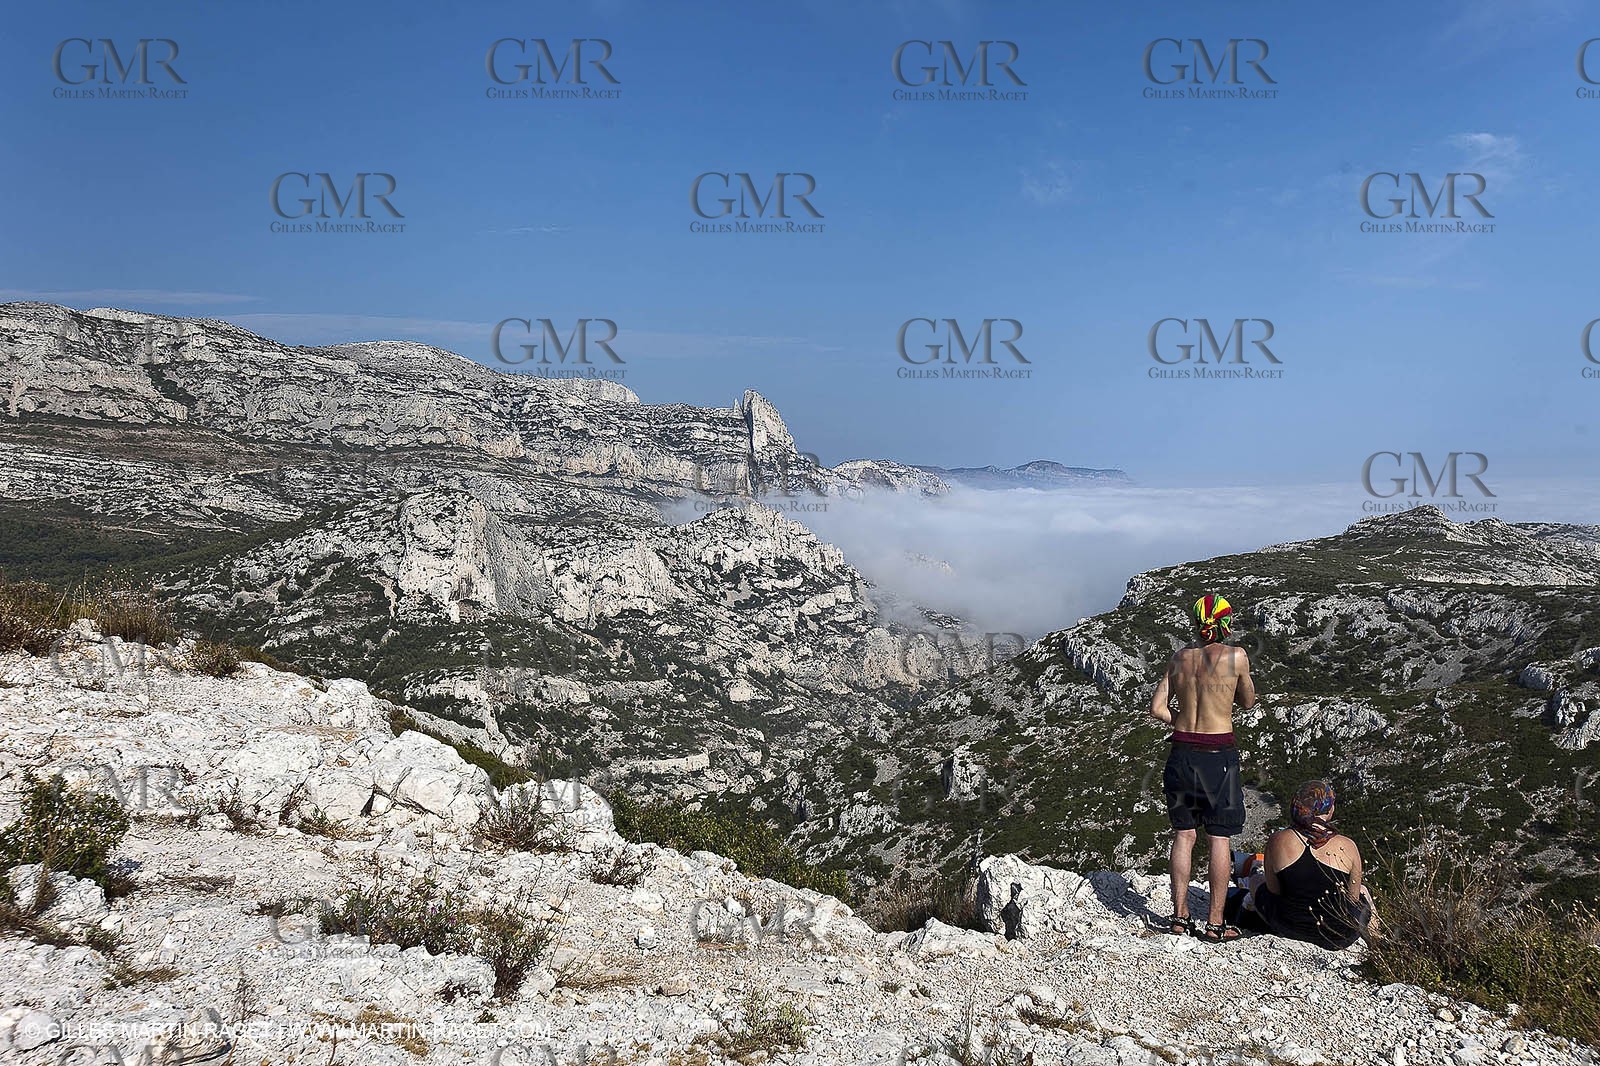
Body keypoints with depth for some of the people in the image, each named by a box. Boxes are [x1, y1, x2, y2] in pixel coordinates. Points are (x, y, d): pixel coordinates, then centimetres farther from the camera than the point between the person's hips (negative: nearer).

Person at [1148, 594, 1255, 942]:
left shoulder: (1181, 655, 5)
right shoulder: (1235, 656, -7)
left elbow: (1157, 708, 4)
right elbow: (1248, 702, 9)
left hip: (1182, 753, 4)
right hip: (1219, 754, -4)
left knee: (1184, 835, 12)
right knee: (1219, 838, 5)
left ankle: (1179, 916, 16)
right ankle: (1215, 924, 9)